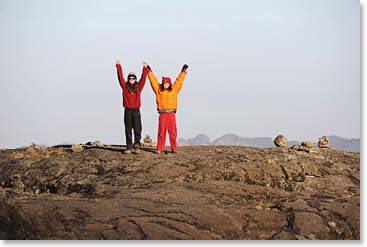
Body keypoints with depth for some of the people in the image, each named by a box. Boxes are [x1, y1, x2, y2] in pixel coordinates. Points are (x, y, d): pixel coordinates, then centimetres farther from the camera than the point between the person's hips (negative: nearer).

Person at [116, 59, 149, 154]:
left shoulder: (138, 87, 6)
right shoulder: (125, 87, 5)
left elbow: (143, 78, -1)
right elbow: (120, 77, -1)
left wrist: (145, 68, -11)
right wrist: (118, 66, -9)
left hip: (136, 111, 0)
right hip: (127, 111, 0)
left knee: (137, 129, -2)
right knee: (128, 130, 3)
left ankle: (136, 146, 4)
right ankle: (129, 147, 6)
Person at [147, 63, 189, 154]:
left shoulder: (174, 90, 9)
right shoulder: (159, 90, 7)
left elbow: (179, 80, 16)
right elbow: (153, 80, 14)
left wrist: (183, 71, 20)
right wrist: (149, 71, 19)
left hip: (171, 113, 1)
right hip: (162, 114, -1)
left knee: (173, 131, 2)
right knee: (161, 132, 0)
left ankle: (174, 148, 8)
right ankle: (160, 149, 3)